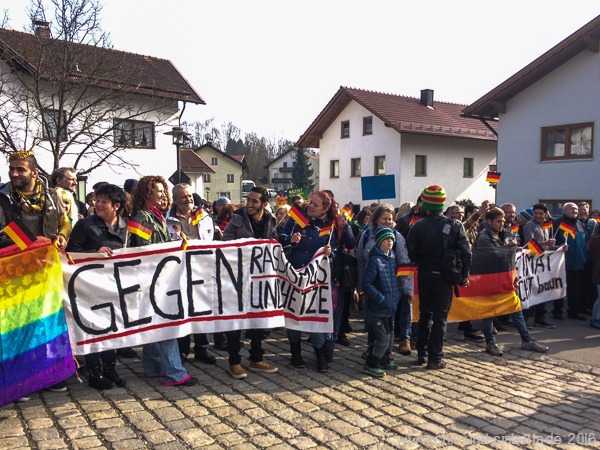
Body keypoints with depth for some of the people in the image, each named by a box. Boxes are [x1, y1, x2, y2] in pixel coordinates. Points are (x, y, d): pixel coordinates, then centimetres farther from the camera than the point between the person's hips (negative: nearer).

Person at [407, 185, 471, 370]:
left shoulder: (417, 227, -6)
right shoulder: (455, 226, -7)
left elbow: (411, 253, -6)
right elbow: (466, 252, -7)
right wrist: (465, 275, 2)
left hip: (424, 276, 2)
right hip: (445, 277, -2)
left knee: (425, 314, 16)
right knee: (440, 317, 5)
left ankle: (422, 353, 23)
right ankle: (435, 358, 7)